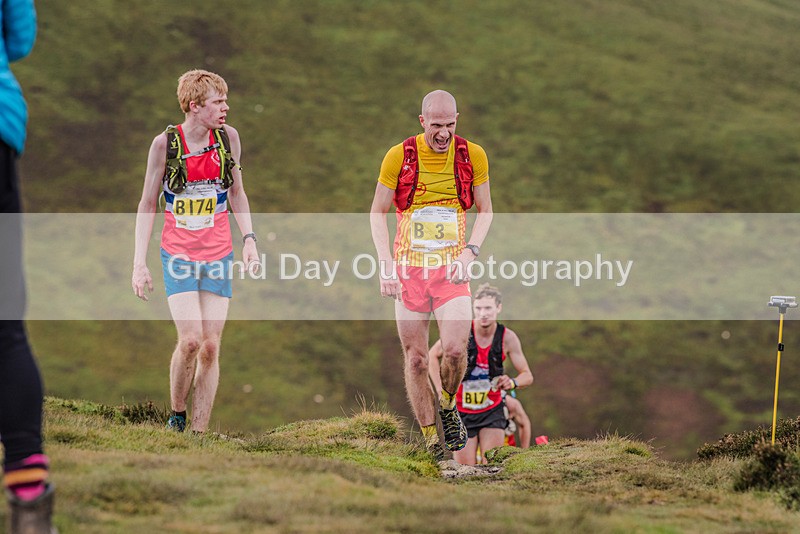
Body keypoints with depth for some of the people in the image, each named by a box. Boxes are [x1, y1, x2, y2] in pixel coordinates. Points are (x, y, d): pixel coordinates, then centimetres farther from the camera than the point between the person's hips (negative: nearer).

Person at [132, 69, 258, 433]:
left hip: (218, 256, 3)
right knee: (190, 340, -16)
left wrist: (249, 239, 3)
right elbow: (148, 204, 0)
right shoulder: (166, 143, -7)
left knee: (211, 346, -2)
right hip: (179, 254, -3)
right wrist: (140, 262, -5)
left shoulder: (228, 137, 1)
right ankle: (176, 416, 6)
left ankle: (200, 433, 4)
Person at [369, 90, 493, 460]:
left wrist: (470, 251, -5)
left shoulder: (472, 156, -1)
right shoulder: (399, 157, -5)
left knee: (455, 350, -18)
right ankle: (430, 439, 11)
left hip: (451, 268, 0)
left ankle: (448, 406, 13)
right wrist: (386, 265, -6)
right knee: (416, 359, 0)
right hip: (409, 268, 0)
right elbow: (377, 212, 4)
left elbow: (485, 210, 11)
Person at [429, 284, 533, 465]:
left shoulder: (508, 338, -10)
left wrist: (512, 382, -25)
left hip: (492, 411, 0)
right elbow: (433, 355, 3)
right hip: (462, 413, 0)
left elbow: (527, 375, -2)